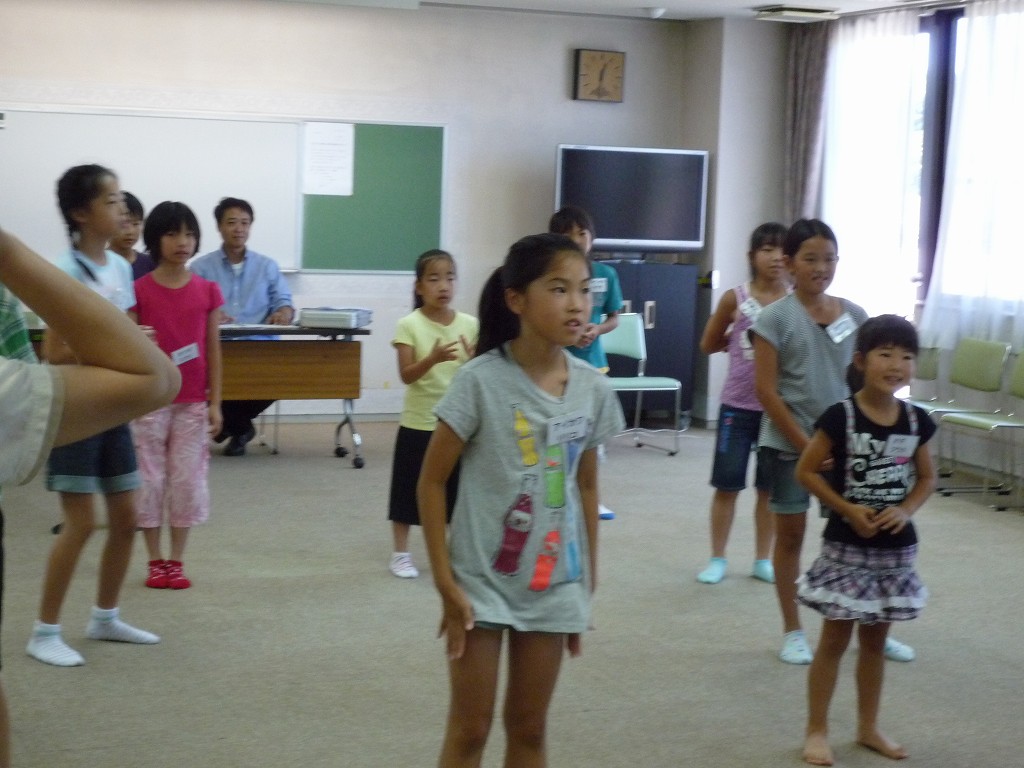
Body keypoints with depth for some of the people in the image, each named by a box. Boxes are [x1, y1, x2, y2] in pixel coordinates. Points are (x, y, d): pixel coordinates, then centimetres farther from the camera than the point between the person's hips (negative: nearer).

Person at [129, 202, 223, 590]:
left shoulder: (207, 291, 1)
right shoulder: (138, 290, -4)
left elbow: (213, 350, 4)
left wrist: (215, 403, 1)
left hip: (192, 403, 2)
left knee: (188, 480, 5)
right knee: (149, 479, 5)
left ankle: (176, 560, 17)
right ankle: (155, 562, 16)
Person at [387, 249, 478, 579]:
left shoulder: (470, 325, 0)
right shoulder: (409, 325, -8)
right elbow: (406, 376, -14)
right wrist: (433, 358, -31)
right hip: (418, 422, -2)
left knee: (457, 490, 10)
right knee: (409, 489, 6)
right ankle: (400, 554, 20)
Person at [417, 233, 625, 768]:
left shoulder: (592, 389, -3)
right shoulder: (480, 381, -16)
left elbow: (586, 487, 9)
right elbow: (431, 483, -10)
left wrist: (587, 584, 10)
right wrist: (446, 584, -12)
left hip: (554, 584, 4)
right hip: (482, 581, -4)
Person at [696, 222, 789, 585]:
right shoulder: (735, 298, -4)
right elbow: (708, 344, 7)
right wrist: (742, 337, -1)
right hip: (738, 406, -1)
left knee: (770, 487, 10)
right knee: (727, 484, 5)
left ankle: (762, 560, 22)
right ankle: (717, 559, 16)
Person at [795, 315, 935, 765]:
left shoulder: (916, 421, -1)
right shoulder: (840, 417, -15)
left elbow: (926, 478, 11)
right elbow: (805, 471, -9)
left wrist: (905, 510, -8)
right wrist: (847, 509, -16)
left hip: (896, 549, 4)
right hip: (847, 546, -4)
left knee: (875, 641, 16)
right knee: (834, 640, 4)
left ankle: (868, 727, 29)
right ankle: (816, 731, 14)